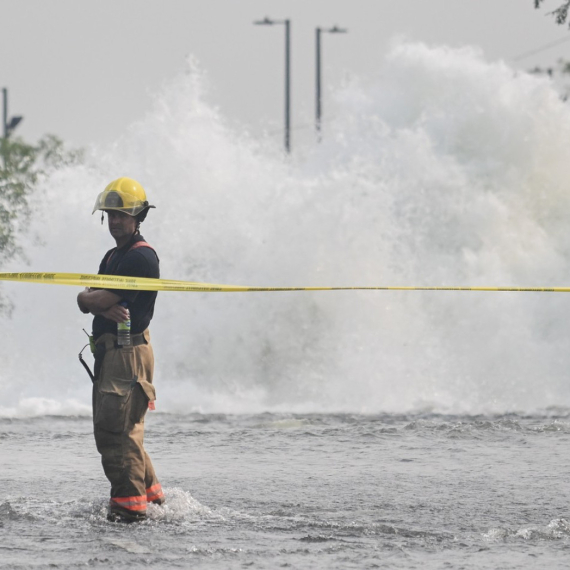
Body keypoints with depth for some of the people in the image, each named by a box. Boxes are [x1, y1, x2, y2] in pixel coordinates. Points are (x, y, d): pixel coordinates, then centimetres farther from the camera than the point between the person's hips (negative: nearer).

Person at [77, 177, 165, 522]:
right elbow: (86, 302, 10)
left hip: (129, 350, -10)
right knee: (109, 430, 14)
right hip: (109, 351, 10)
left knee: (116, 429, -13)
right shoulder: (113, 256, 21)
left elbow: (104, 299, -16)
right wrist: (105, 308, -10)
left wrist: (90, 299, 4)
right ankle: (152, 495, 22)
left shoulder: (141, 257, -11)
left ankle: (130, 505, -11)